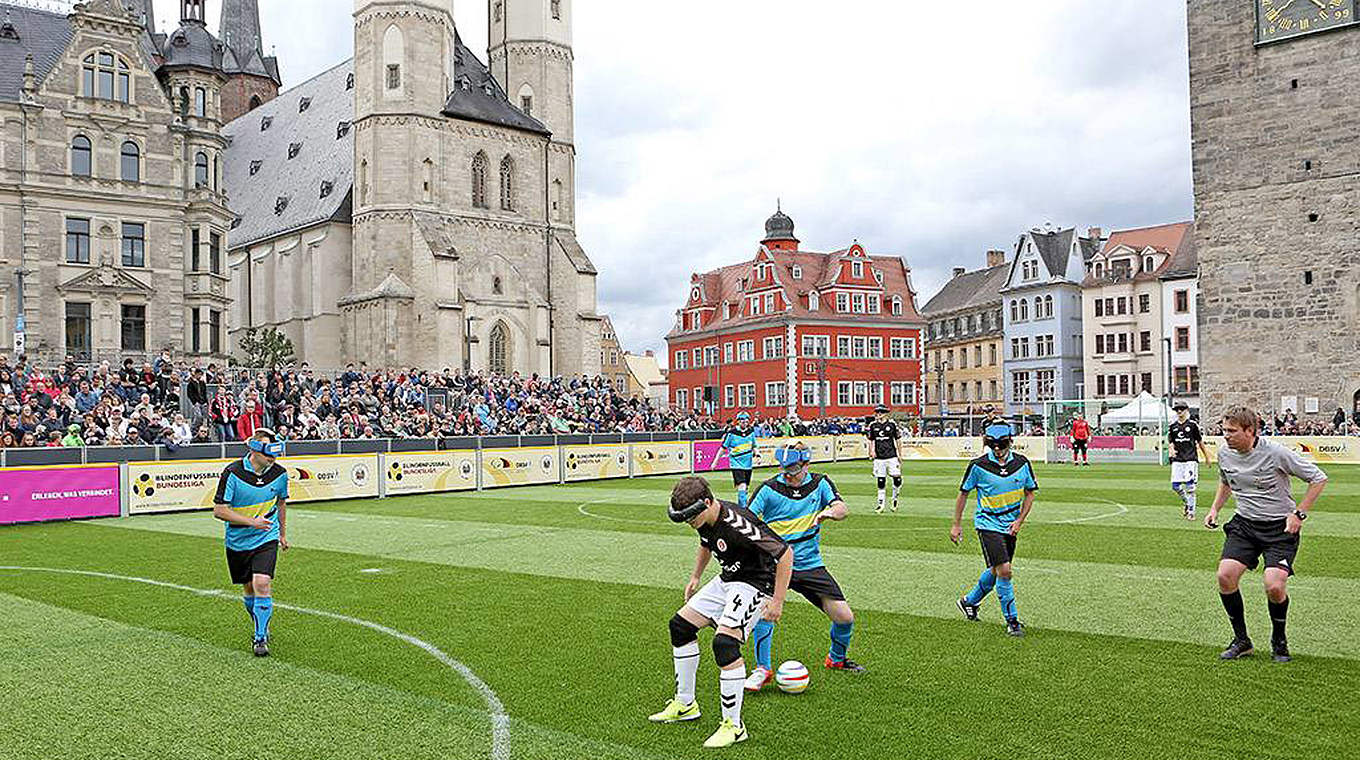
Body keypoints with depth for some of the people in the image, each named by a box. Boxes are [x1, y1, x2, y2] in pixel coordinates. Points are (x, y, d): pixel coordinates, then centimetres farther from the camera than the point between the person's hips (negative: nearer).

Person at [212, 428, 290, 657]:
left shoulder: (279, 473, -7)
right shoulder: (233, 473, -17)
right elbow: (219, 510, -15)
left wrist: (283, 533, 20)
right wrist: (251, 521, -26)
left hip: (266, 538, 0)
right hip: (237, 541, 0)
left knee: (262, 584, -17)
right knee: (248, 588, 13)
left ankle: (260, 637, -7)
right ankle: (261, 626, 38)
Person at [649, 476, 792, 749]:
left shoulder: (736, 523, -32)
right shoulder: (705, 521, -5)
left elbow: (784, 553, -28)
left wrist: (777, 601, -24)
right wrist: (695, 577, 21)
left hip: (755, 584, -10)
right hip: (726, 580, 10)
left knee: (724, 643, -25)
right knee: (680, 625, 10)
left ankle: (734, 725, -11)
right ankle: (685, 704, 24)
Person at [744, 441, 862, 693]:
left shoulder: (820, 483, 1)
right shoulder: (769, 489, -8)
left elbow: (842, 509, -11)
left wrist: (829, 512, -35)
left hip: (810, 563, 3)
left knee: (845, 617, 0)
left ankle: (836, 659, 32)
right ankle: (763, 669, -10)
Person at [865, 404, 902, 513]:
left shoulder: (892, 424, 3)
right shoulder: (873, 425, 7)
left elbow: (897, 440, 8)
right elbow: (871, 440, 15)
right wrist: (872, 450, -2)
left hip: (891, 456, -1)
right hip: (879, 457, 1)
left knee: (897, 478, -9)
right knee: (880, 481, 3)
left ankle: (895, 498, 15)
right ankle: (880, 504, 10)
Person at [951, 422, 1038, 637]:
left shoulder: (1022, 463, -4)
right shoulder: (978, 465, -13)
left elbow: (1029, 494, 8)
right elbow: (963, 493, -1)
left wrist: (1019, 521, -3)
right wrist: (956, 525, 0)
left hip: (1010, 525, 5)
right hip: (988, 523, -5)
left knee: (996, 571, 15)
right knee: (1004, 570, -14)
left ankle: (970, 602, 38)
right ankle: (1012, 620, -1)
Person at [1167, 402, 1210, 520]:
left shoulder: (1193, 424, 1)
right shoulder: (1172, 426, 10)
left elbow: (1200, 442, 7)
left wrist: (1206, 457, 13)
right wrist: (1172, 450, -10)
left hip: (1191, 459, -4)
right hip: (1177, 460, 4)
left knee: (1190, 486, -8)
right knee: (1175, 486, -1)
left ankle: (1191, 512, 0)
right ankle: (1186, 502, 27)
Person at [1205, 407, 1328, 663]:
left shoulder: (1275, 453, -18)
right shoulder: (1224, 452, -2)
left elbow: (1319, 479, -7)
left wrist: (1299, 514, -11)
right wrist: (1215, 508, 9)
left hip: (1280, 527, -4)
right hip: (1244, 524, 5)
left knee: (1274, 587, -19)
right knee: (1225, 576, -15)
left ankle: (1279, 641, 11)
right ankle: (1241, 640, 5)